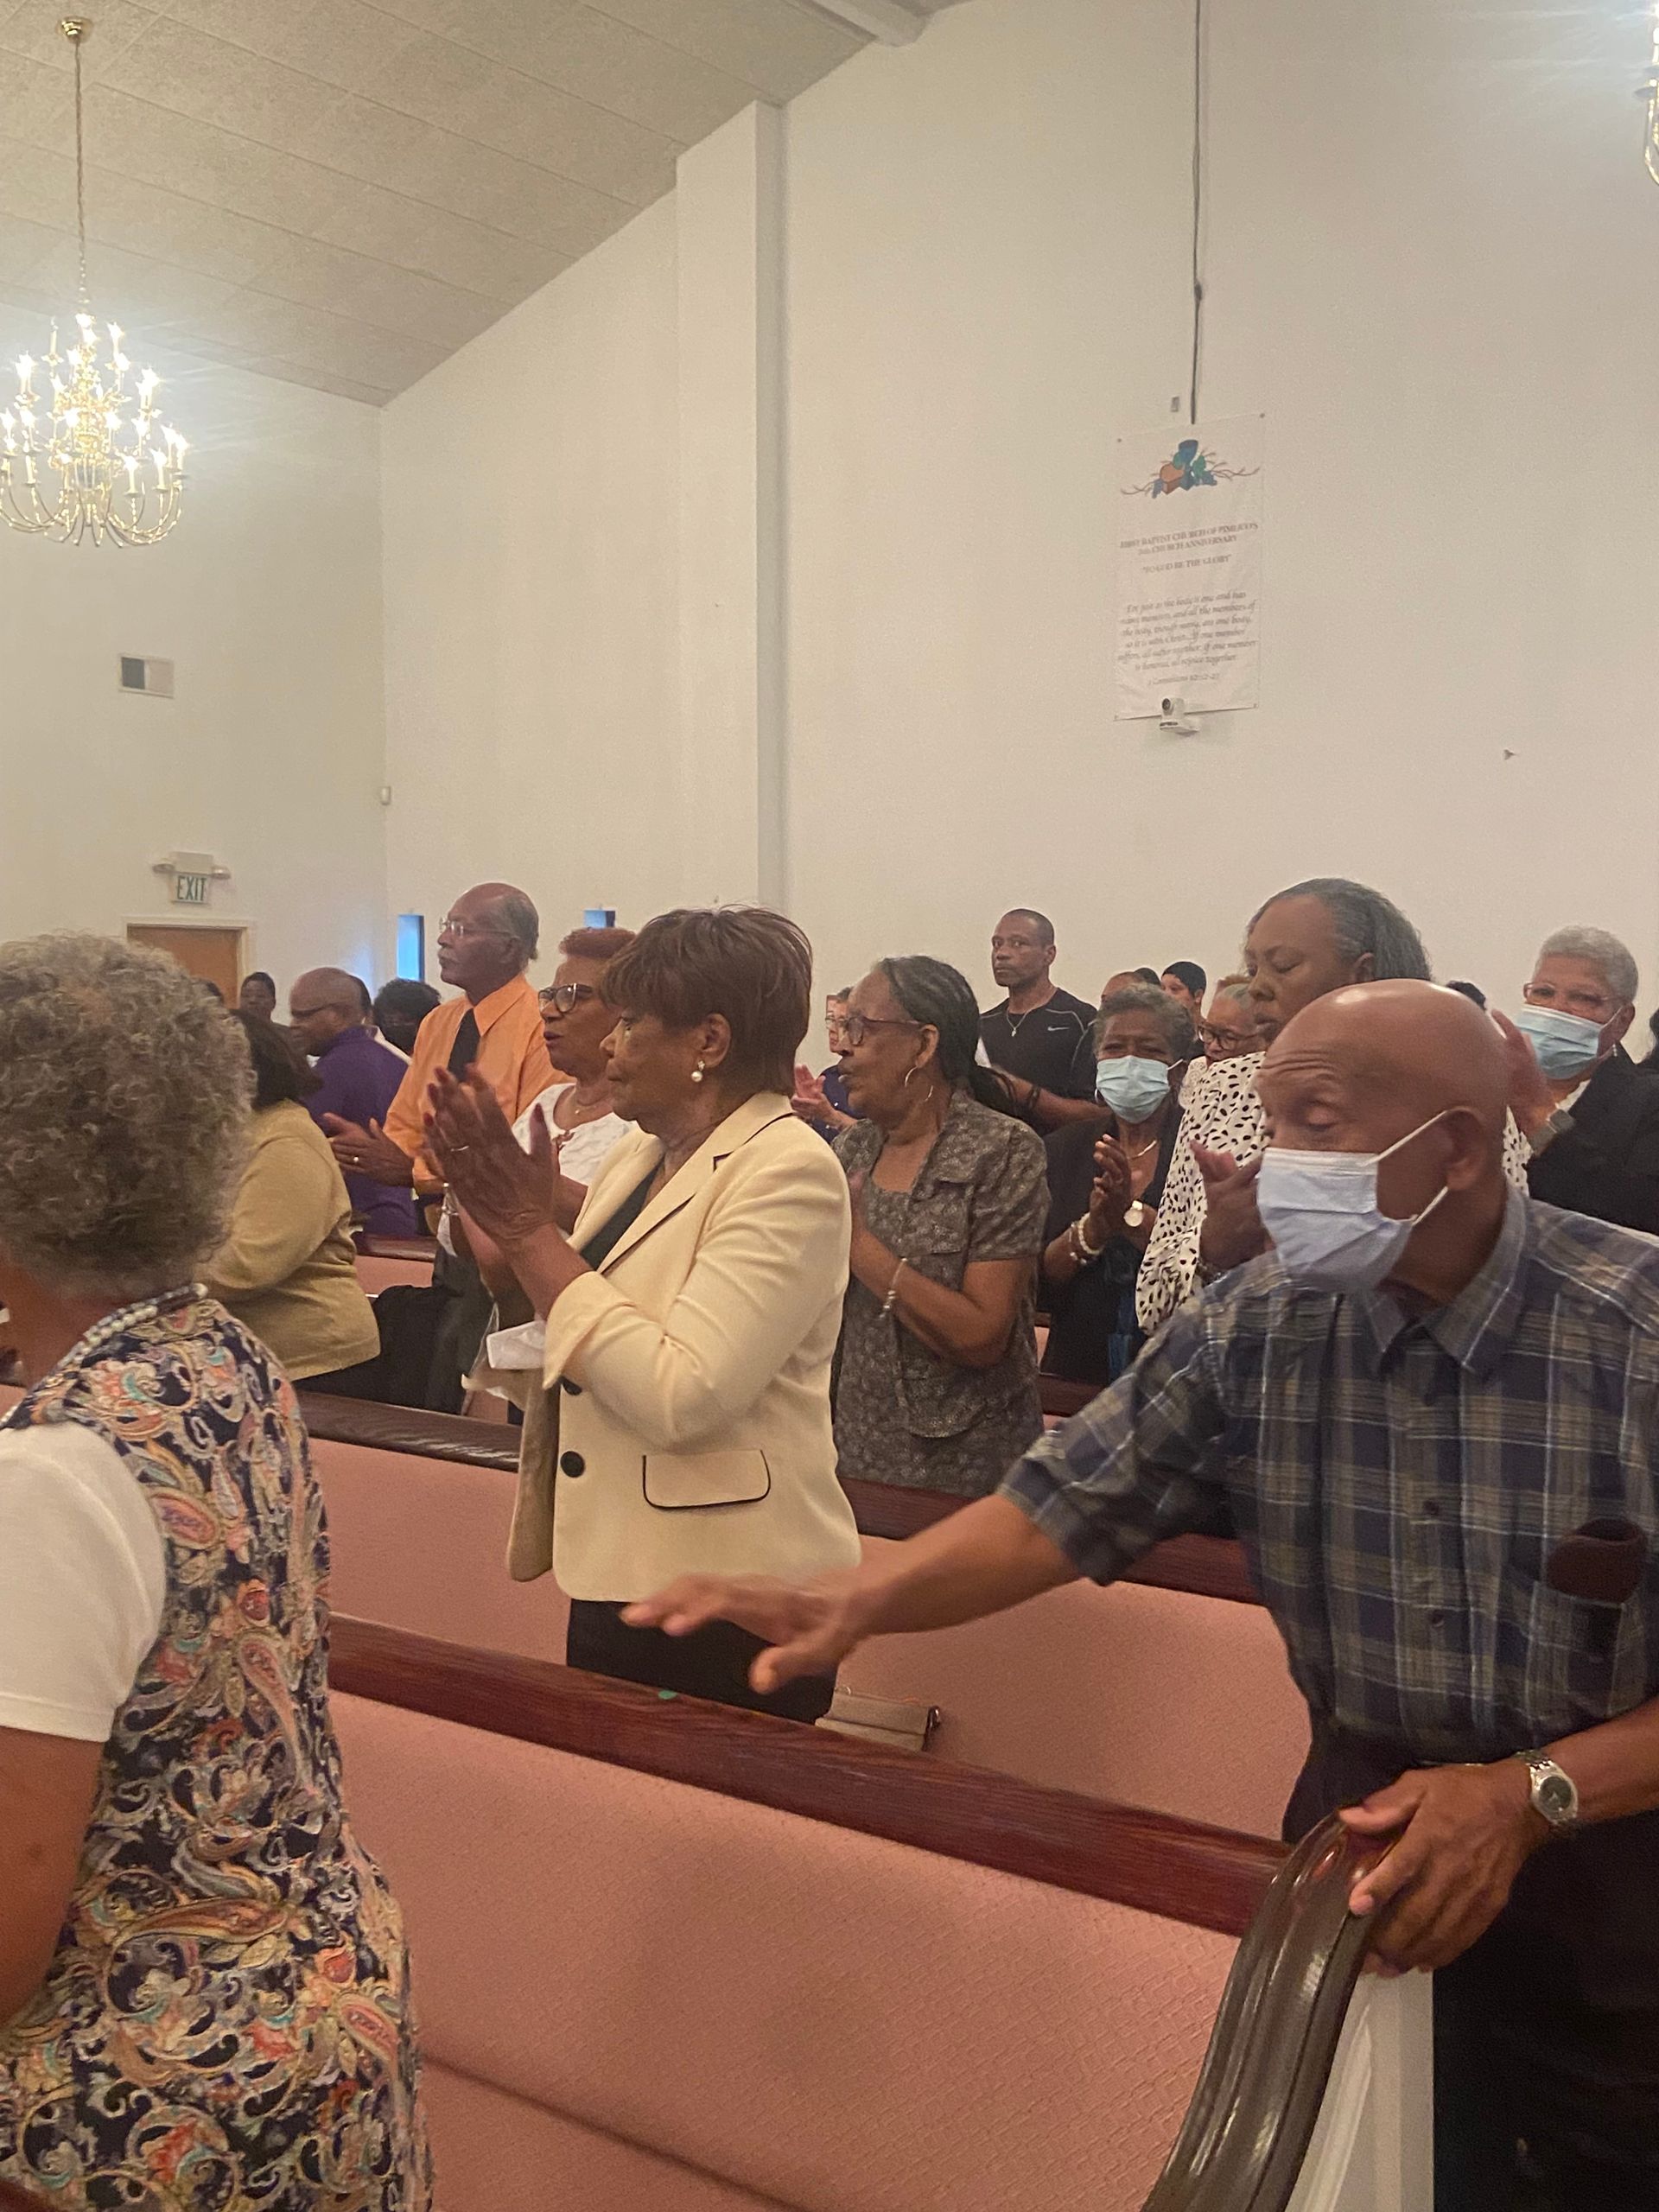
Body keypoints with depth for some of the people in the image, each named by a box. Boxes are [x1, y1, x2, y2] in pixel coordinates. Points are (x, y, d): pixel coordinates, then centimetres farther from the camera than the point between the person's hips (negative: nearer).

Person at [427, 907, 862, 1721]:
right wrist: (501, 1252, -4)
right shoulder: (636, 1158, 9)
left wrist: (535, 1235, -20)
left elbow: (679, 1397, -26)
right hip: (615, 1582, 8)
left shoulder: (786, 1171, -16)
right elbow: (550, 1369, 11)